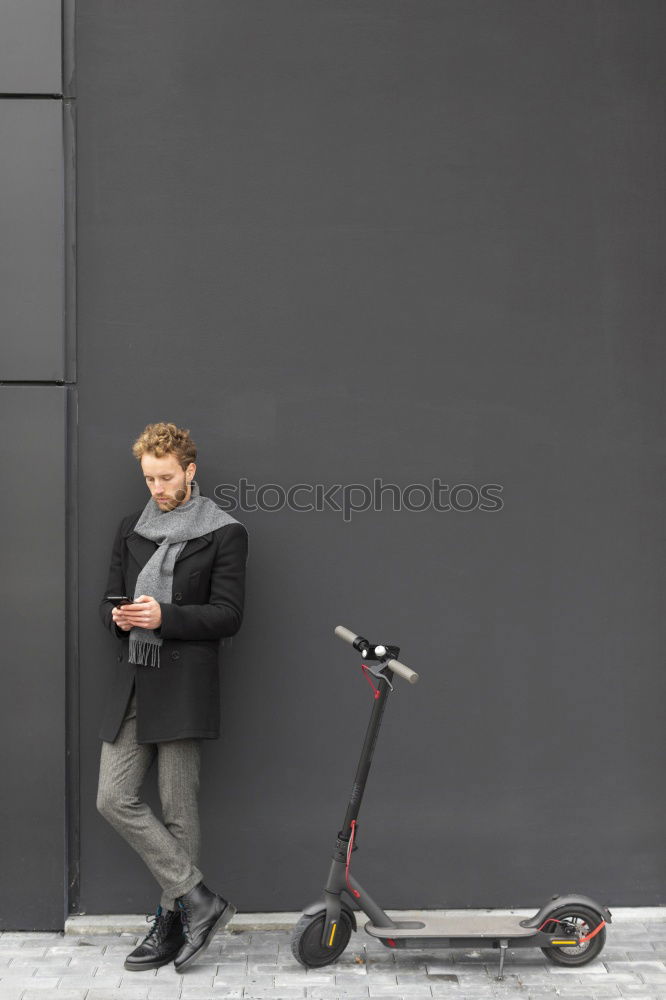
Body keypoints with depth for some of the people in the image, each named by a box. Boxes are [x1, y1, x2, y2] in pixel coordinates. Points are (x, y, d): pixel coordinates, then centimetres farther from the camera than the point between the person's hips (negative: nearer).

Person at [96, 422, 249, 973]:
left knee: (179, 811, -1)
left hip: (185, 685, -6)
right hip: (132, 683, 6)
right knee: (114, 799, -2)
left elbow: (228, 614, -6)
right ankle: (199, 900, 5)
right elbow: (109, 599, 17)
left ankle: (173, 921, 13)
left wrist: (165, 616, -19)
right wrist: (119, 616, -7)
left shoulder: (224, 533, -1)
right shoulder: (132, 529, 16)